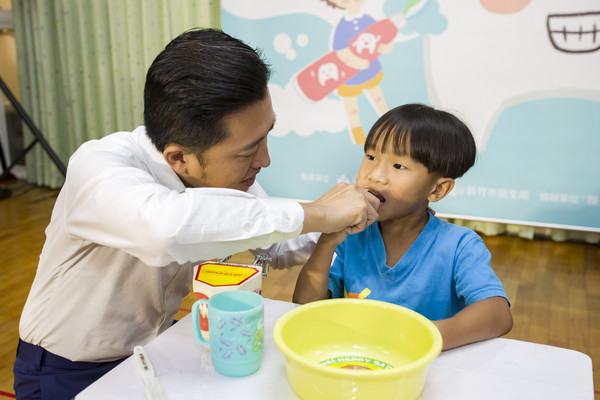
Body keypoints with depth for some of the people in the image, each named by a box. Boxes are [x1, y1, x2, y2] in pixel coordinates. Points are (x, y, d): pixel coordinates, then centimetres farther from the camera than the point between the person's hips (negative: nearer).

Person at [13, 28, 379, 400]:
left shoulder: (227, 169, -13)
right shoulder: (97, 167, -31)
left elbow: (278, 247, 1)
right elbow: (164, 228, -53)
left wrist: (340, 222, -18)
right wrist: (310, 214, -43)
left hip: (153, 347, 5)